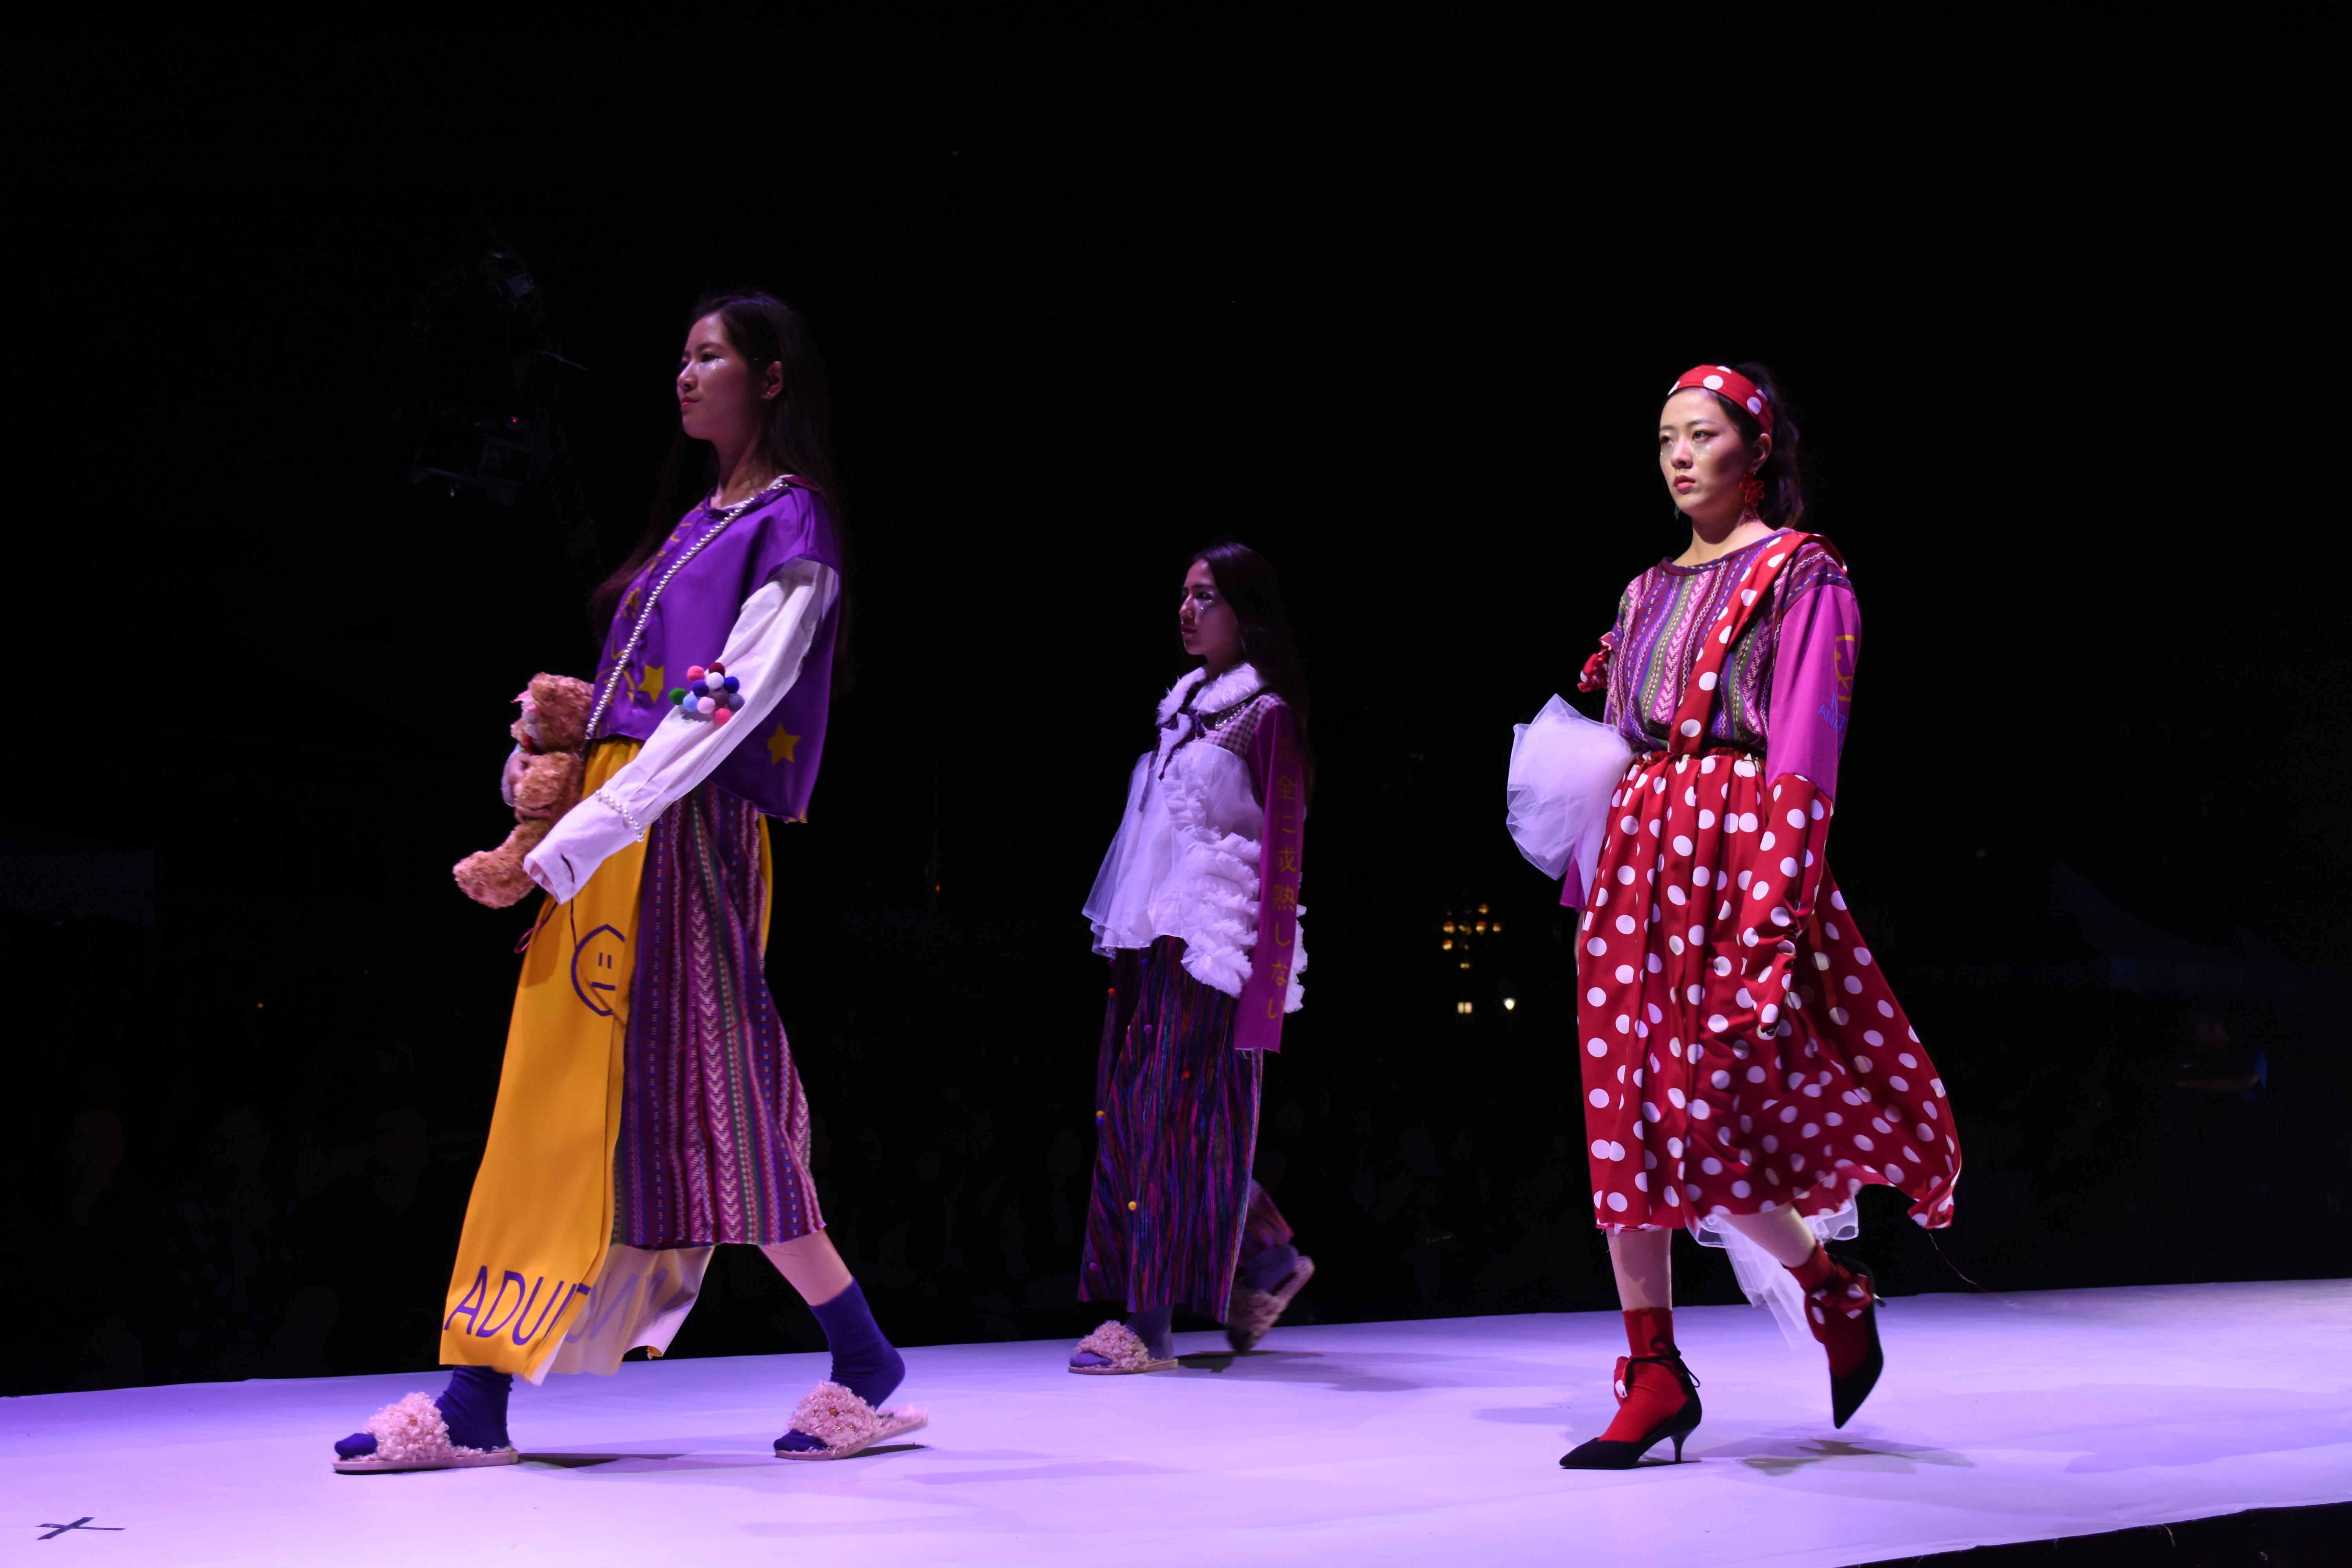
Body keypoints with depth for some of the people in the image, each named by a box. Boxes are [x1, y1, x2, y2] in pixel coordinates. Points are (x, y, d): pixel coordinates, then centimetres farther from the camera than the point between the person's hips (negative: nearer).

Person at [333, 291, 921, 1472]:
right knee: (562, 1094, 5)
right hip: (612, 831, 9)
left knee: (706, 1106, -6)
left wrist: (580, 838, -21)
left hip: (684, 833, -9)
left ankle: (866, 1369, 8)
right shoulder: (699, 523, 22)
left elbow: (728, 705, -17)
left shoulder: (789, 525, -5)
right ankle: (474, 1401, 7)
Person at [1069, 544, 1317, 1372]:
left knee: (1175, 1117, -7)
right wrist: (1124, 941, 18)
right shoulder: (1185, 704, 18)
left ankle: (1152, 1323, -4)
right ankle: (1269, 1256, 22)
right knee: (1129, 1110, 7)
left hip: (1208, 944, -8)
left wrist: (1261, 982, -15)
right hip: (1151, 939, 8)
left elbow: (1280, 851, -9)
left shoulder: (1265, 714, -4)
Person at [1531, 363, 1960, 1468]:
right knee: (1624, 1116, 1)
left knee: (1700, 1116, -11)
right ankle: (1653, 1377, 7)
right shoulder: (1650, 590, 19)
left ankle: (1836, 1292, 13)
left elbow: (1803, 756, -10)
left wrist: (1770, 910, -18)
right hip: (1636, 858, 7)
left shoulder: (1800, 575, -1)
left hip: (1735, 848, -7)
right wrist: (1593, 881, 12)